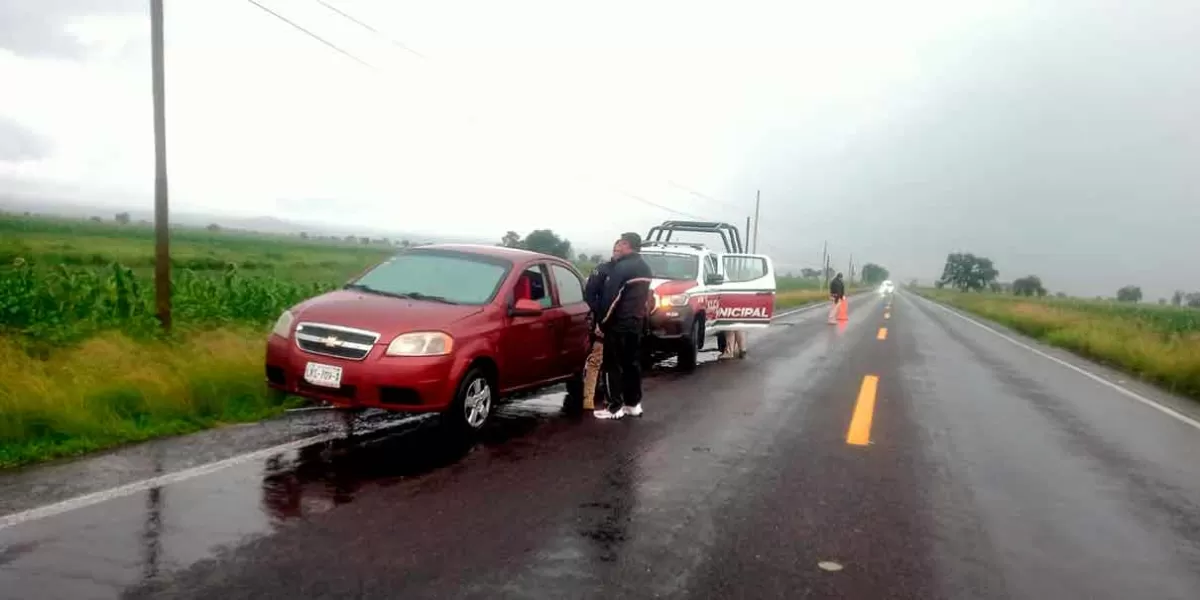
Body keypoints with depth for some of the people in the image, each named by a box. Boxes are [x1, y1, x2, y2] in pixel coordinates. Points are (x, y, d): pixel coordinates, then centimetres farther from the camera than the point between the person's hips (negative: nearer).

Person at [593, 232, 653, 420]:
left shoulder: (622, 267, -16)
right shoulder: (645, 268, 12)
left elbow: (611, 298, -18)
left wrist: (601, 323, -12)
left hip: (618, 324, -8)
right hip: (637, 323, 9)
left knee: (613, 365, -1)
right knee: (632, 363, 14)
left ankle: (615, 407, 1)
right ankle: (633, 404, 19)